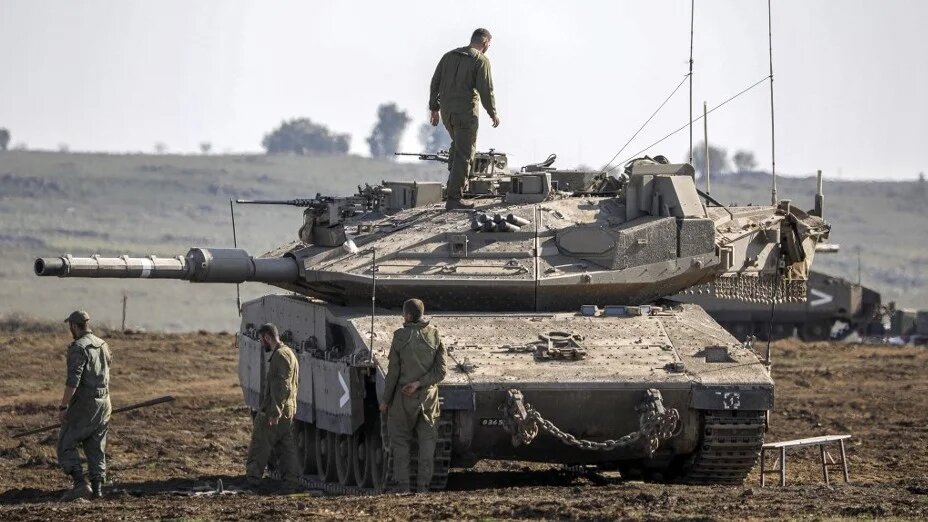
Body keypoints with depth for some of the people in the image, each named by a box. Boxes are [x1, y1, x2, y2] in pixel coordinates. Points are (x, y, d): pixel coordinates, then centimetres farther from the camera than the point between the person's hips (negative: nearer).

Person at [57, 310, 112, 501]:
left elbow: (73, 381, -23)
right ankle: (97, 488, 9)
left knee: (66, 444, -1)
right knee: (96, 448, 13)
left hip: (84, 404, -8)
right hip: (103, 401, 8)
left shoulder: (78, 348, -15)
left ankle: (80, 484, -14)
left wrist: (63, 407, -18)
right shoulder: (103, 345, 11)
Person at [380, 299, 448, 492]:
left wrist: (385, 400, 1)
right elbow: (441, 370, -5)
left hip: (404, 397, -2)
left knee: (400, 441, 6)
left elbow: (393, 372, -6)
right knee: (427, 440, 8)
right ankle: (423, 485, 4)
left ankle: (402, 485, 0)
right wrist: (419, 383, -6)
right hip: (428, 395, 2)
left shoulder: (400, 336, -9)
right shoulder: (435, 335, -1)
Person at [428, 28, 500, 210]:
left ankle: (454, 180, 23)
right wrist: (493, 113, 0)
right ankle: (454, 199, -6)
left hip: (446, 111, 6)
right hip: (466, 111, -6)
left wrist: (434, 108, 16)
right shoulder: (481, 60, -7)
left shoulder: (449, 56, 11)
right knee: (464, 154, -2)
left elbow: (435, 82, 10)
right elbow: (486, 90, -13)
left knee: (458, 143, 32)